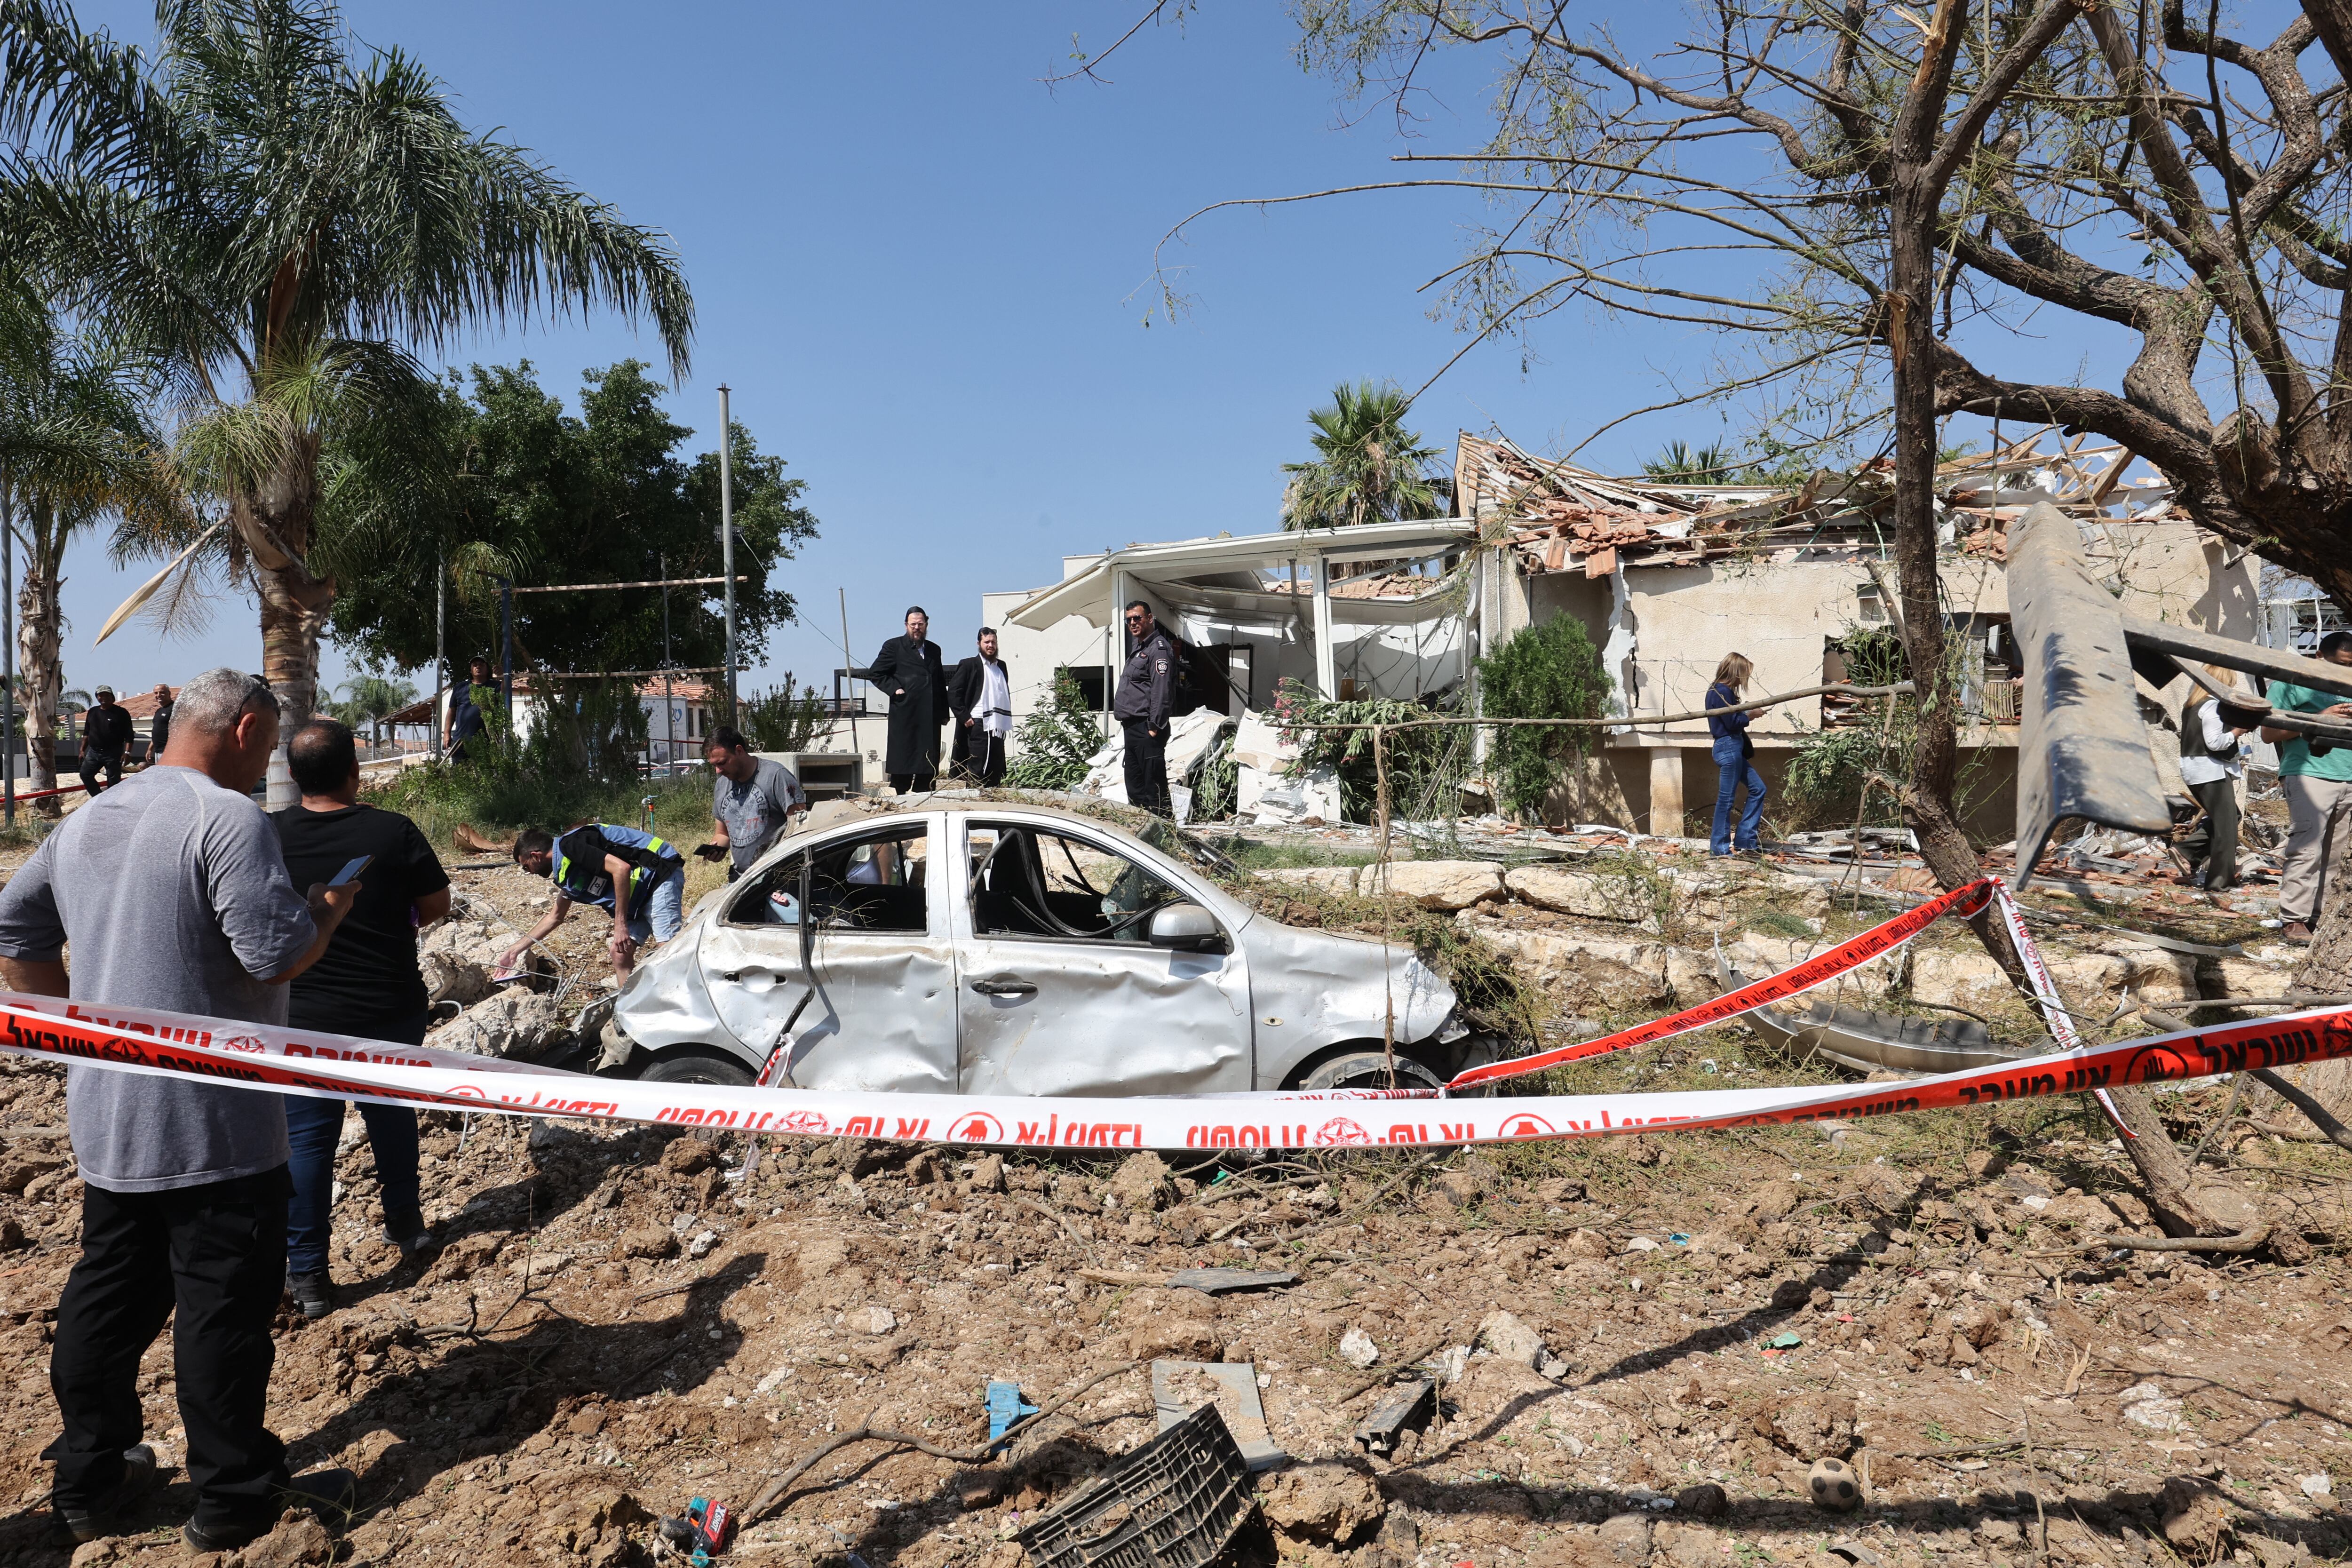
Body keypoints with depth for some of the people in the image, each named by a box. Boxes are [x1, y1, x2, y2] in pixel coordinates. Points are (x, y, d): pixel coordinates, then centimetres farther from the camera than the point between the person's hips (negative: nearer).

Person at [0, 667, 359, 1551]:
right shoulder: (228, 819, -17)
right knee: (224, 1308, 2)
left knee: (107, 1295, 18)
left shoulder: (85, 821, 11)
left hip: (104, 1119, 8)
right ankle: (235, 1501, 14)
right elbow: (274, 954, -24)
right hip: (212, 1124, -8)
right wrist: (332, 909, -5)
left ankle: (89, 1484, 31)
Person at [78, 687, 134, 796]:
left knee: (113, 782, -3)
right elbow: (86, 733, 20)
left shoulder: (121, 713, -4)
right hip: (94, 752, 6)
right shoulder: (93, 712, 13)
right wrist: (82, 750, 14)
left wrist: (127, 752, -17)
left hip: (113, 754, -6)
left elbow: (129, 735, -8)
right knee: (85, 774, 1)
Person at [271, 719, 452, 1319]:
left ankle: (307, 1274, 8)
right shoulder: (393, 832, -13)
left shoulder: (268, 835, -10)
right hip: (391, 1010, 0)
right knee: (392, 1114, 21)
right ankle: (403, 1220, 37)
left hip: (302, 1016, 0)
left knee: (306, 1139, 6)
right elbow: (437, 905, -2)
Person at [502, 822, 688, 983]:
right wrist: (515, 950, 37)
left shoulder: (569, 846, -12)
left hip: (661, 875, -10)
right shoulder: (566, 869, 19)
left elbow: (621, 868, -25)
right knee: (619, 953, 5)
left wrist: (620, 924, -24)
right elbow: (555, 917, 34)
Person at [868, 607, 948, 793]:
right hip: (904, 715, -5)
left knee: (929, 769, 4)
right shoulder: (894, 646, 3)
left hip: (930, 719, 5)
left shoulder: (934, 650, 18)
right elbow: (875, 673, 2)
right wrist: (894, 689, -10)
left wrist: (944, 713, 14)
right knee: (902, 764, -4)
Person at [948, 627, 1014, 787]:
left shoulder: (1001, 666, 18)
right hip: (979, 726, -6)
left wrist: (1006, 722, 13)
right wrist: (964, 717, -11)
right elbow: (953, 692, -5)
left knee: (996, 774, 5)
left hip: (998, 727, 6)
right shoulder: (969, 665, 1)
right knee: (977, 771, -7)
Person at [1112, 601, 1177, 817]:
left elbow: (1161, 692, -19)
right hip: (1133, 728, 11)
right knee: (1135, 787, 15)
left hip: (1146, 729, -11)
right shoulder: (1139, 649, 21)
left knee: (1154, 786, -11)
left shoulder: (1159, 648, -11)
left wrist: (1154, 726, -22)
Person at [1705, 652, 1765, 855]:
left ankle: (1745, 839, 15)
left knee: (1758, 788, 13)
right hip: (1728, 748, -11)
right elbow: (1733, 723, -19)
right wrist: (1750, 715, -3)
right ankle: (1720, 845, 2)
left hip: (1735, 749, 11)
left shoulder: (1725, 691, 16)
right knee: (1726, 798, -5)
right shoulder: (1722, 692, -15)